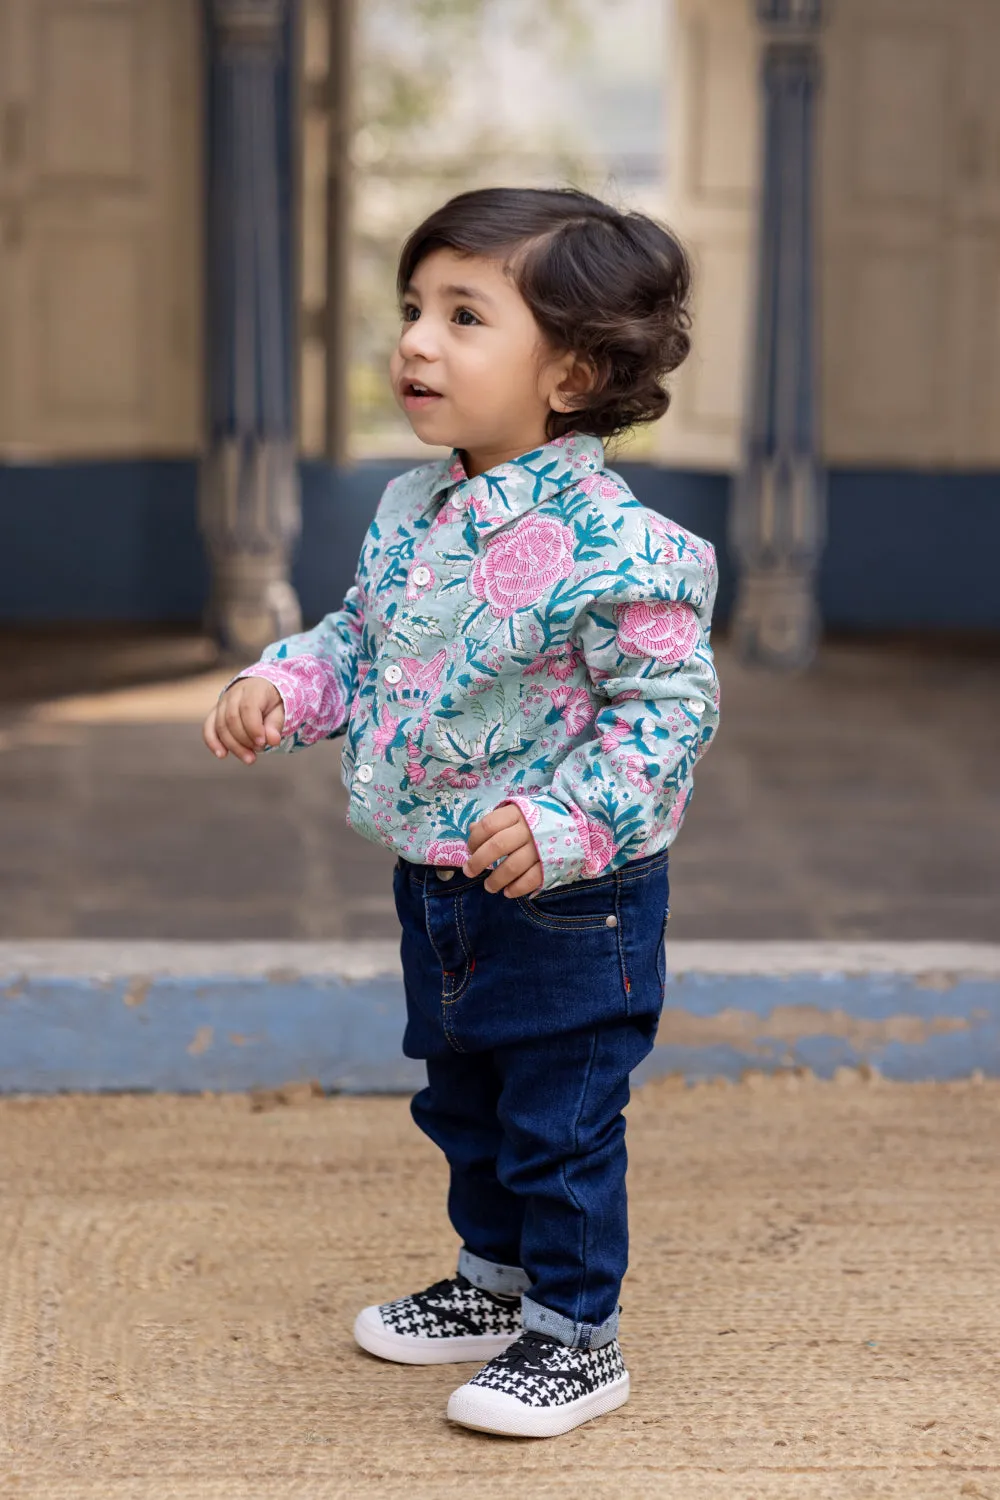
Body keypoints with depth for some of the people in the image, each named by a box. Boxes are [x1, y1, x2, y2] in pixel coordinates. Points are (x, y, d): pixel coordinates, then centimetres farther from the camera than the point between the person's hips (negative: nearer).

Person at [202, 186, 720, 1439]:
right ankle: (492, 1283, 42)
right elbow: (362, 641, 16)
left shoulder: (612, 547, -25)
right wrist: (282, 686, -2)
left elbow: (670, 706, -22)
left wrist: (567, 822, -30)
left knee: (560, 1120, 4)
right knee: (462, 1100, 23)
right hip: (437, 885, 8)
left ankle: (574, 1336, 20)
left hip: (569, 900, -8)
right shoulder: (409, 514, 1)